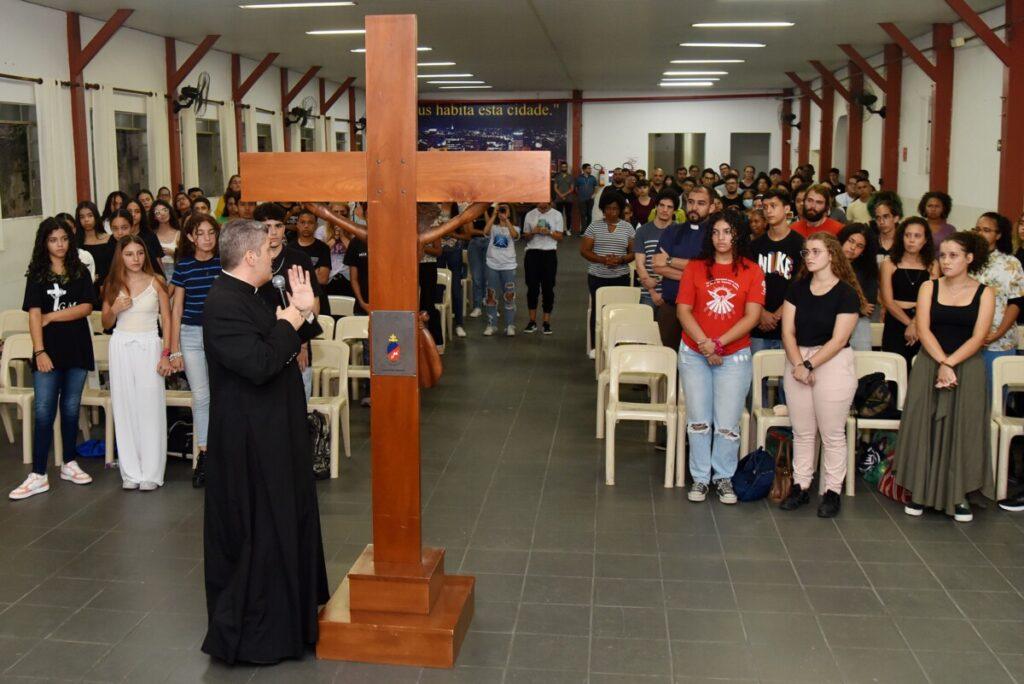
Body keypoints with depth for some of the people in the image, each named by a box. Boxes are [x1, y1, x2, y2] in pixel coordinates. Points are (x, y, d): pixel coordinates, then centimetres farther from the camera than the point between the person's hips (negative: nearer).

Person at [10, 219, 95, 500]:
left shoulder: (80, 272, 7)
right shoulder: (37, 275, 1)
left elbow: (87, 307, -4)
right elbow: (34, 315, -7)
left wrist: (52, 316, -11)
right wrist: (39, 351, -17)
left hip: (77, 349, 2)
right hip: (49, 350, -2)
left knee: (71, 409, 10)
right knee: (43, 412, -5)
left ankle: (69, 464, 21)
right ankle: (38, 476, -4)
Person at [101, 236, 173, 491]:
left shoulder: (155, 283, 1)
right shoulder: (113, 285, 8)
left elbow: (167, 320, 2)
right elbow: (106, 324, 13)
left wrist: (166, 354, -6)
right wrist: (115, 309, -8)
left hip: (149, 347, -3)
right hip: (121, 347, 3)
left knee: (150, 408, -3)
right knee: (125, 409, 4)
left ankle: (151, 472, 4)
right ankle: (130, 472, 12)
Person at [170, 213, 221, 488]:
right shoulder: (183, 266, 2)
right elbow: (176, 309, 4)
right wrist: (175, 350, 2)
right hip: (191, 334, 0)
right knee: (201, 396, 3)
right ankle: (204, 456, 11)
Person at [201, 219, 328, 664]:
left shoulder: (247, 296, 11)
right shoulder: (224, 303, -22)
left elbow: (283, 347, 16)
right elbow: (259, 364, -31)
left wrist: (303, 311, 3)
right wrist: (288, 322, -18)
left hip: (273, 433, 11)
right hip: (250, 441, -11)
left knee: (283, 523, 20)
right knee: (257, 533, 1)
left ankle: (284, 613, 36)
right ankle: (246, 634, 15)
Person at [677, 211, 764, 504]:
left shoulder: (752, 271, 0)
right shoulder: (695, 268, 2)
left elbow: (752, 316, -7)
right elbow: (683, 310, -3)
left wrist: (719, 343, -15)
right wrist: (705, 344, -15)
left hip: (734, 356, -1)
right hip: (694, 354, 1)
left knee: (727, 424, 1)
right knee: (698, 420, 7)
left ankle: (723, 477, 17)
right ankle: (700, 477, 18)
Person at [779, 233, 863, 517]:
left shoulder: (846, 293, -8)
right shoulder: (797, 288, 6)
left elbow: (838, 340, -13)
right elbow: (788, 331, 0)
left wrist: (809, 365, -14)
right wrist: (797, 364, -13)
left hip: (833, 364, -4)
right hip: (797, 361, 5)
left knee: (832, 434, 3)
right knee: (802, 431, 11)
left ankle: (833, 491, 13)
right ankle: (801, 486, 20)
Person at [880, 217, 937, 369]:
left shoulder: (932, 265, 8)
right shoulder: (889, 263, 3)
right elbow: (888, 301, -4)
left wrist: (915, 324, -16)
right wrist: (909, 323, -14)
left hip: (923, 326, 2)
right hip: (895, 325, -1)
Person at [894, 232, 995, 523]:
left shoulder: (984, 293, 1)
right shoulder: (929, 288, 4)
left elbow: (978, 338, -7)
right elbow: (923, 329, -6)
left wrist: (949, 363, -18)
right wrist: (941, 364, -18)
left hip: (967, 368, -1)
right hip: (929, 365, 1)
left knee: (962, 429, -1)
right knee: (923, 425, -1)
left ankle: (959, 495, 8)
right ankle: (920, 491, 8)